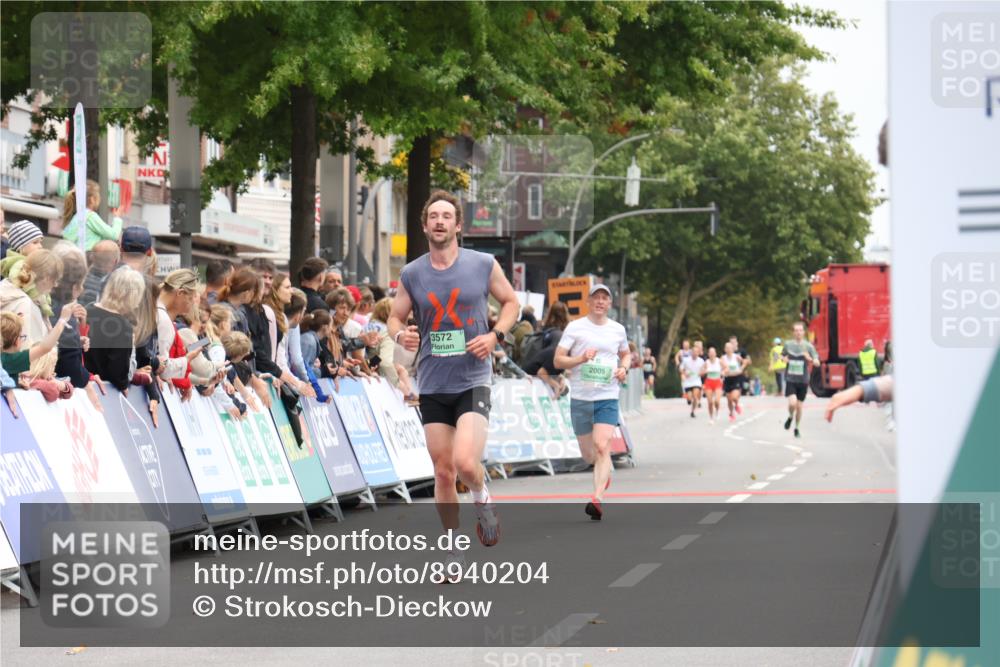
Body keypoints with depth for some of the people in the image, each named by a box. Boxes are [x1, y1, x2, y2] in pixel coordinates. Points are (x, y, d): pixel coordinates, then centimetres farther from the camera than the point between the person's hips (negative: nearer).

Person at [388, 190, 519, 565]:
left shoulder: (483, 265, -2)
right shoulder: (412, 274, 2)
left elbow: (510, 302, 11)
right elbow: (395, 318, 11)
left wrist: (495, 336, -7)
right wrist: (400, 335, -12)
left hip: (473, 382, -3)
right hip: (432, 385, 3)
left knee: (466, 462, -21)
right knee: (443, 472, 6)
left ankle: (481, 496, 14)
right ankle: (453, 550, 20)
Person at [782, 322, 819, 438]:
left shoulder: (808, 346, -3)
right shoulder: (788, 344, 2)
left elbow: (817, 362, -7)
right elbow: (783, 355, 22)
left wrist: (810, 359, -28)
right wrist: (784, 359, -1)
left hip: (803, 380, 0)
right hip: (790, 379, 0)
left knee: (799, 406, 7)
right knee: (792, 403, -20)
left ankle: (797, 429, 27)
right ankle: (790, 417, 13)